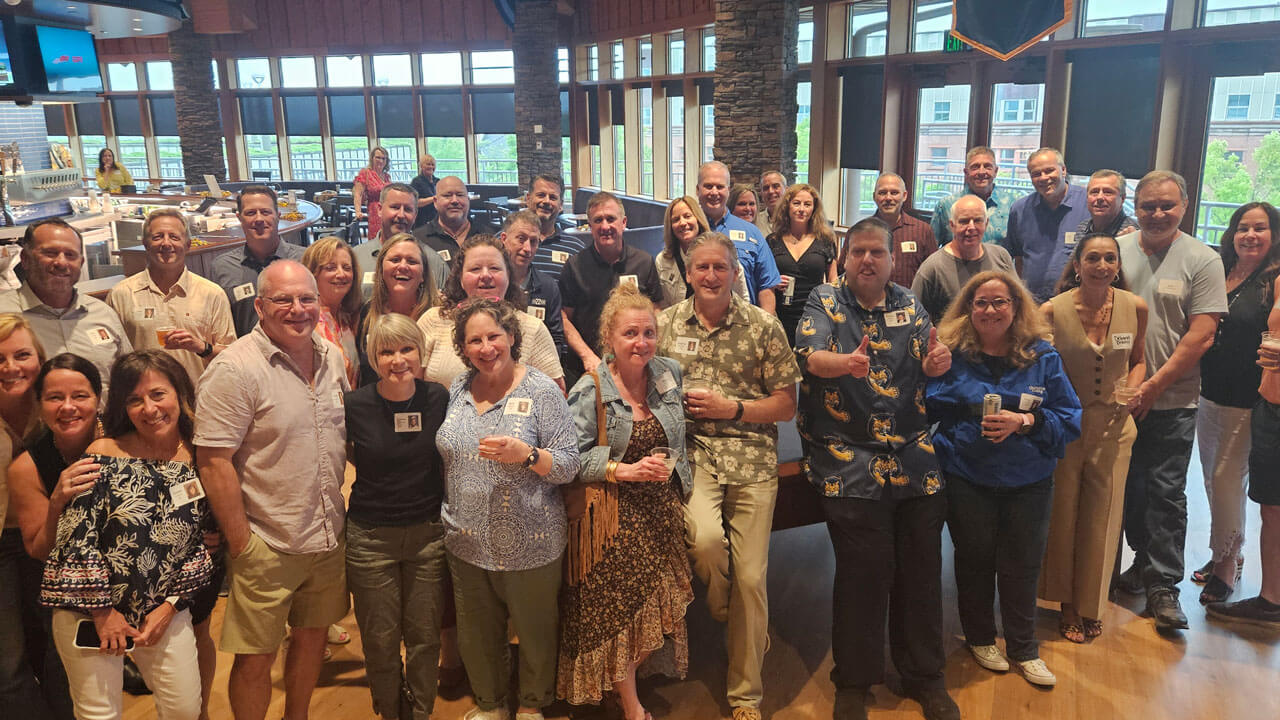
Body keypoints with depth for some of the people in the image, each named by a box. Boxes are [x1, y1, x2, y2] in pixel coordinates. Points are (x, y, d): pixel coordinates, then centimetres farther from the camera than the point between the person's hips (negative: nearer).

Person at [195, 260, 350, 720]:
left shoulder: (331, 357, 4)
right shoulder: (236, 369, -16)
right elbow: (214, 461, -17)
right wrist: (240, 543, -16)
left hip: (329, 537, 6)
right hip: (267, 546, -6)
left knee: (313, 635, 21)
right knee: (256, 658, 5)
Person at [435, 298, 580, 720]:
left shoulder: (541, 391, -11)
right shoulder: (457, 390, 4)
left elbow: (569, 464, -13)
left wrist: (526, 454, -29)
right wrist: (444, 516, 6)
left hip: (529, 543, -4)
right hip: (466, 542, 4)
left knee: (534, 633, 13)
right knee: (476, 635, 19)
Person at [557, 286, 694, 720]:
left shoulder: (669, 373, 3)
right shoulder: (590, 390, -11)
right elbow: (572, 457, -15)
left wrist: (675, 467, 11)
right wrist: (625, 471, -21)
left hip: (662, 509, 4)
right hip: (614, 515, -4)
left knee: (657, 604, 5)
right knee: (618, 606, -2)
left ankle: (630, 676, 32)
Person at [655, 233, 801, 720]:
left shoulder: (763, 327, 3)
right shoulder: (665, 324, 6)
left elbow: (786, 405, 3)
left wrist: (732, 408, -9)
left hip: (752, 457, 0)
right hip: (691, 451, 0)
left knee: (750, 578, 2)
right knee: (706, 537, -29)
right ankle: (722, 610, 10)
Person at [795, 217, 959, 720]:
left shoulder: (908, 306, 11)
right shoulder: (825, 302, 0)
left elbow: (927, 366, 5)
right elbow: (809, 356, -17)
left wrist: (936, 362, -20)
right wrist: (842, 363, -39)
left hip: (915, 461, 4)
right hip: (849, 462, -4)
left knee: (922, 568, 8)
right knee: (865, 569, -5)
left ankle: (924, 676, 28)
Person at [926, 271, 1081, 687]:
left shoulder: (1042, 357, -1)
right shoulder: (952, 354, -5)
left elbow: (1071, 419, -4)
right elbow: (927, 409, 0)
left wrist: (1025, 422, -18)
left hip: (1028, 483, 1)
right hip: (967, 480, -1)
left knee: (1022, 567, 11)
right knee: (974, 561, 13)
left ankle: (1024, 649, 31)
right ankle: (980, 638, 36)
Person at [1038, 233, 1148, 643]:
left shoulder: (1135, 308, -4)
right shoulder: (1053, 311, -12)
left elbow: (1137, 360, 12)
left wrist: (1131, 390, -6)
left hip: (1113, 425, 2)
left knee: (1102, 518, 10)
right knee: (1062, 515, 9)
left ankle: (1091, 605, 31)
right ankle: (1067, 605, 29)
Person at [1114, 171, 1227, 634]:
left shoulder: (1202, 261, -4)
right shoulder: (1117, 251, 2)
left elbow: (1202, 335, -8)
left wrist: (1154, 387, -12)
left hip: (1172, 401, -3)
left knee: (1166, 493, 1)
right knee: (1129, 487, 13)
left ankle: (1163, 586, 11)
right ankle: (1144, 561, 31)